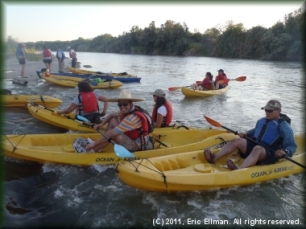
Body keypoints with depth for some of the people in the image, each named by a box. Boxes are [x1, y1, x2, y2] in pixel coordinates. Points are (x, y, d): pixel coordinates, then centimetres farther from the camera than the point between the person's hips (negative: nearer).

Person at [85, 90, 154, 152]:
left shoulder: (133, 117, -29)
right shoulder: (127, 110, -3)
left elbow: (111, 133, -29)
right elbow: (111, 115, 14)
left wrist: (94, 143, -24)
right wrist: (101, 124, -5)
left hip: (138, 146, -10)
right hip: (131, 137, 10)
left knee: (111, 133, -26)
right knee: (112, 120, 7)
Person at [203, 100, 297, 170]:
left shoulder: (284, 126, -5)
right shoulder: (261, 121, 13)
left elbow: (292, 146, -6)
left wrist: (284, 152, -27)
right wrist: (246, 134, 12)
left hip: (269, 153, -6)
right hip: (254, 144, 7)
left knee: (257, 148, -40)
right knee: (237, 141, -15)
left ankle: (239, 169, -65)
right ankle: (214, 158, -28)